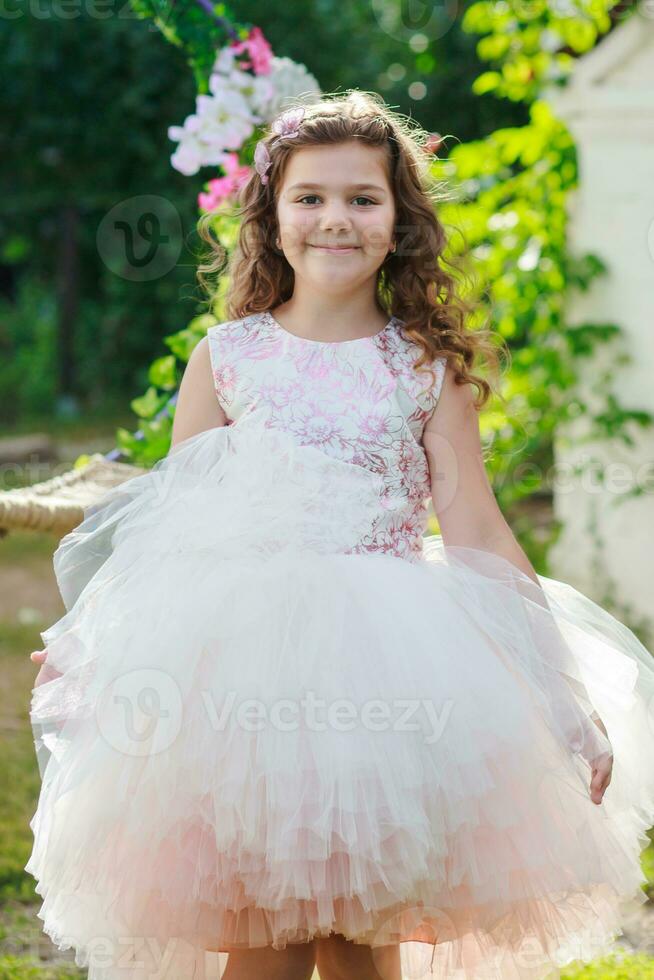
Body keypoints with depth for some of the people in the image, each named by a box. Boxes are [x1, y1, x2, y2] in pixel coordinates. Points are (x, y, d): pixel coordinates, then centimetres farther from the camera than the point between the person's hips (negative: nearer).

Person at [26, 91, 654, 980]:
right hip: (248, 667, 0)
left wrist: (559, 685, -1)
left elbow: (472, 523, 4)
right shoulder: (226, 357, 7)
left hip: (390, 658, 0)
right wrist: (91, 640, 0)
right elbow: (169, 522, 9)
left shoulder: (429, 366, 5)